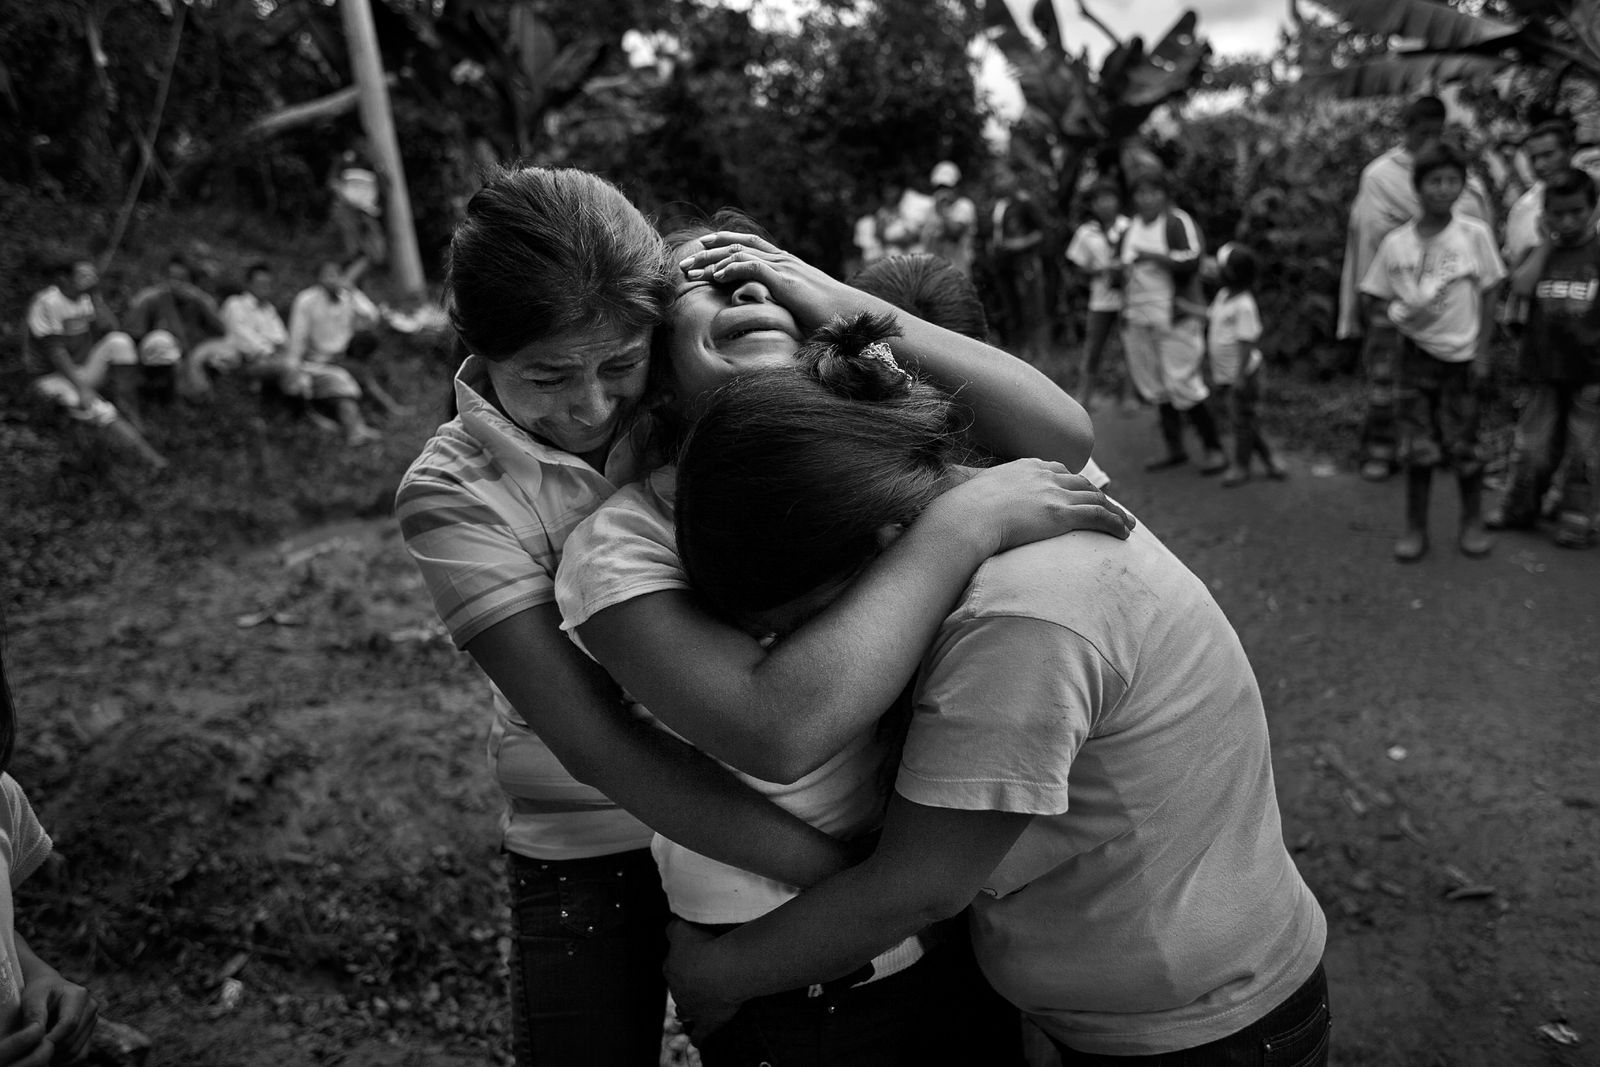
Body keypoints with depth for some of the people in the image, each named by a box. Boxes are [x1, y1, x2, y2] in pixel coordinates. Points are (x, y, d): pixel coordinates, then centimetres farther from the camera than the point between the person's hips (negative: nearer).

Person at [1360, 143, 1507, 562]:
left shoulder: (1475, 234, -5)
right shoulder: (1396, 243, -3)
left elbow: (1488, 296, -1)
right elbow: (1376, 299, 6)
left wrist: (1482, 353, -4)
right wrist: (1398, 311, -15)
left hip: (1463, 355, -1)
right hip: (1417, 353, 1)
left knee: (1463, 444, 5)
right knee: (1418, 445, 2)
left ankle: (1472, 522, 21)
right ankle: (1415, 527, 13)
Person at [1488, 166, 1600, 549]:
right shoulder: (1539, 253, 7)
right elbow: (1521, 287, -11)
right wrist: (1547, 243, -5)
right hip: (1546, 370, 2)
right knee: (1531, 448, 7)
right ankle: (1518, 508, 23)